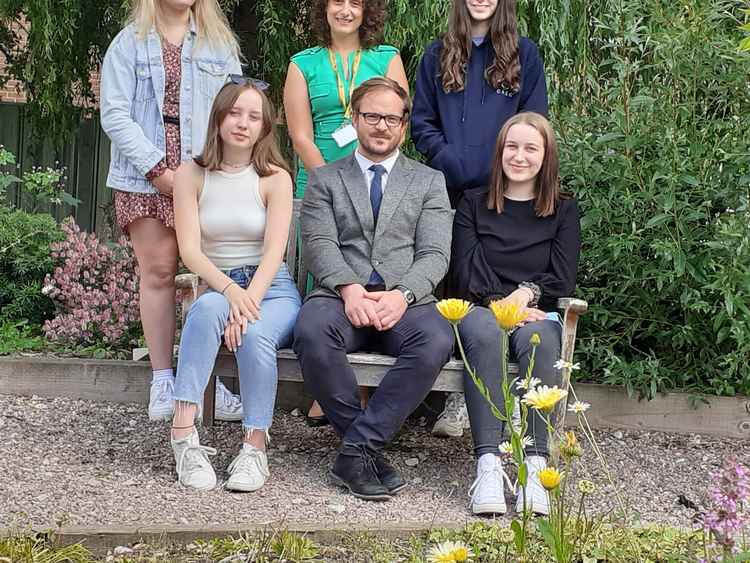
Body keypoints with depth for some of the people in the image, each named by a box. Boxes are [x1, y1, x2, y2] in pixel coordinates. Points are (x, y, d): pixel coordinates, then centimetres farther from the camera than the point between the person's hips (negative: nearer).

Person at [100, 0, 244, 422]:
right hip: (146, 178, -1)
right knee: (158, 273, 2)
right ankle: (163, 381, 8)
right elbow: (115, 115, -2)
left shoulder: (220, 43, 12)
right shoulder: (129, 44, 7)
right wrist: (158, 169, -10)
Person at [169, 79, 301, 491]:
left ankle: (255, 448, -24)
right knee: (208, 307, -35)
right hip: (217, 287, 1)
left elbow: (273, 252, -8)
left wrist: (249, 302, -25)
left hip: (272, 289, 0)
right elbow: (190, 250, -5)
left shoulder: (274, 178, 2)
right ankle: (184, 435, -38)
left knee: (256, 335, -34)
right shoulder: (191, 175, 5)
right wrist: (231, 290, -23)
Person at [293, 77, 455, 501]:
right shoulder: (325, 179, 19)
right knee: (312, 332, -35)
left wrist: (403, 294, -15)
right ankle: (370, 447, -20)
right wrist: (349, 288, -17)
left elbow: (435, 254, 6)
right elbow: (320, 243, 3)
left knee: (437, 340, -34)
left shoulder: (429, 182, 19)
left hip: (405, 301, 0)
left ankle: (357, 449, -26)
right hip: (342, 296, 0)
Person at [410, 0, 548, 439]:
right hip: (448, 190, 2)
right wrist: (450, 162, -5)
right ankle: (461, 392, 7)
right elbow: (422, 122, 11)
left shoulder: (524, 54, 8)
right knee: (452, 285, 1)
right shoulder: (438, 55, 13)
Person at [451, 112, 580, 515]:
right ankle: (488, 464, -47)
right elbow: (465, 275, 5)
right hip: (481, 309, 0)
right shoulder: (473, 204, 17)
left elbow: (563, 280, 7)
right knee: (485, 334, -37)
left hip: (538, 313, 1)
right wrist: (505, 303, -11)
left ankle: (534, 467, -43)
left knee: (537, 340, -36)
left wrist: (528, 292, -13)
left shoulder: (563, 211, 17)